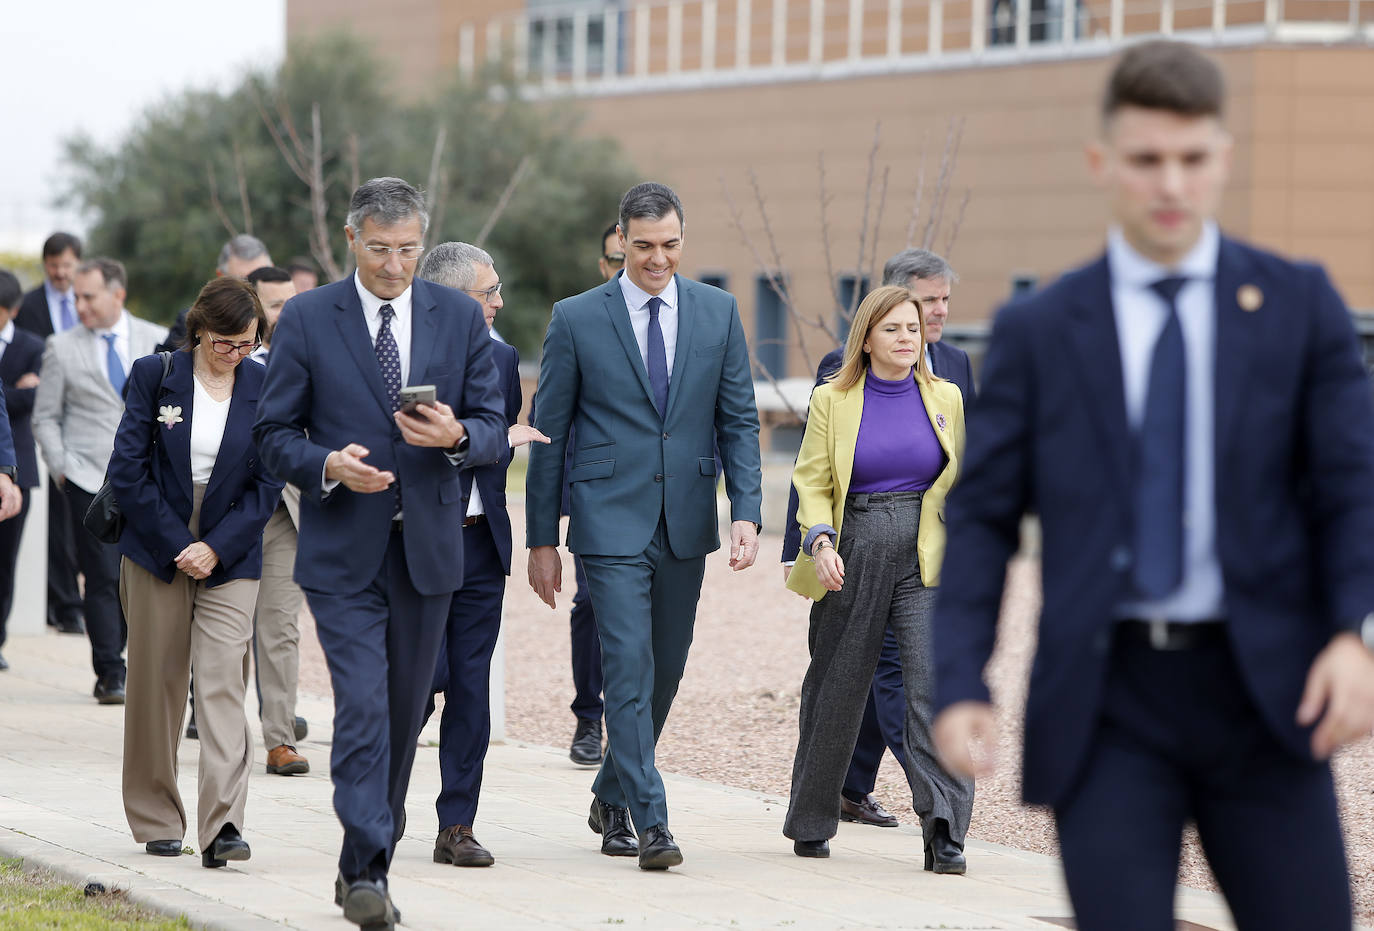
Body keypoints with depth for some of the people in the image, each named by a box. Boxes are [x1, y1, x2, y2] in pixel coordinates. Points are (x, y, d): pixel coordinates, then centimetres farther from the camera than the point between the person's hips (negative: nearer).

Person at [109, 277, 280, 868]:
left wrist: (216, 547, -10)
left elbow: (268, 484, 1)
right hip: (155, 550, 0)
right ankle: (156, 822, 17)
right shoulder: (155, 375, -2)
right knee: (156, 685, 5)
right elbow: (127, 470, -4)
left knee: (222, 682, -12)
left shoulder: (265, 389, 1)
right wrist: (176, 545, -9)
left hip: (230, 559, 0)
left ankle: (222, 827, -19)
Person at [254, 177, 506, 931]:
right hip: (343, 552, -3)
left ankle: (363, 867, 22)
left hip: (428, 549, 3)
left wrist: (456, 436, -16)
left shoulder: (459, 317, 5)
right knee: (362, 707, -15)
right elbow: (274, 433, 1)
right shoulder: (306, 319, -1)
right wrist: (327, 466, -18)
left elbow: (494, 430, 6)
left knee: (404, 715, 9)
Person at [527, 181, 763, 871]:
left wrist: (746, 513, -6)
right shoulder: (577, 319, -2)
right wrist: (542, 540, 1)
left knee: (664, 673, 11)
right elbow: (549, 433, 2)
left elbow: (739, 420, 6)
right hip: (611, 523, -3)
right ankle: (650, 821, -12)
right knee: (629, 671, -12)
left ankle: (612, 798, 29)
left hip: (686, 526, 3)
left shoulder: (718, 313, 5)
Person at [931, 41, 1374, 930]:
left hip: (1260, 688, 1)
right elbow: (982, 517, 5)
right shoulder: (1038, 331, 6)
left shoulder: (1298, 304, 6)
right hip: (1108, 701, 0)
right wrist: (960, 686, -7)